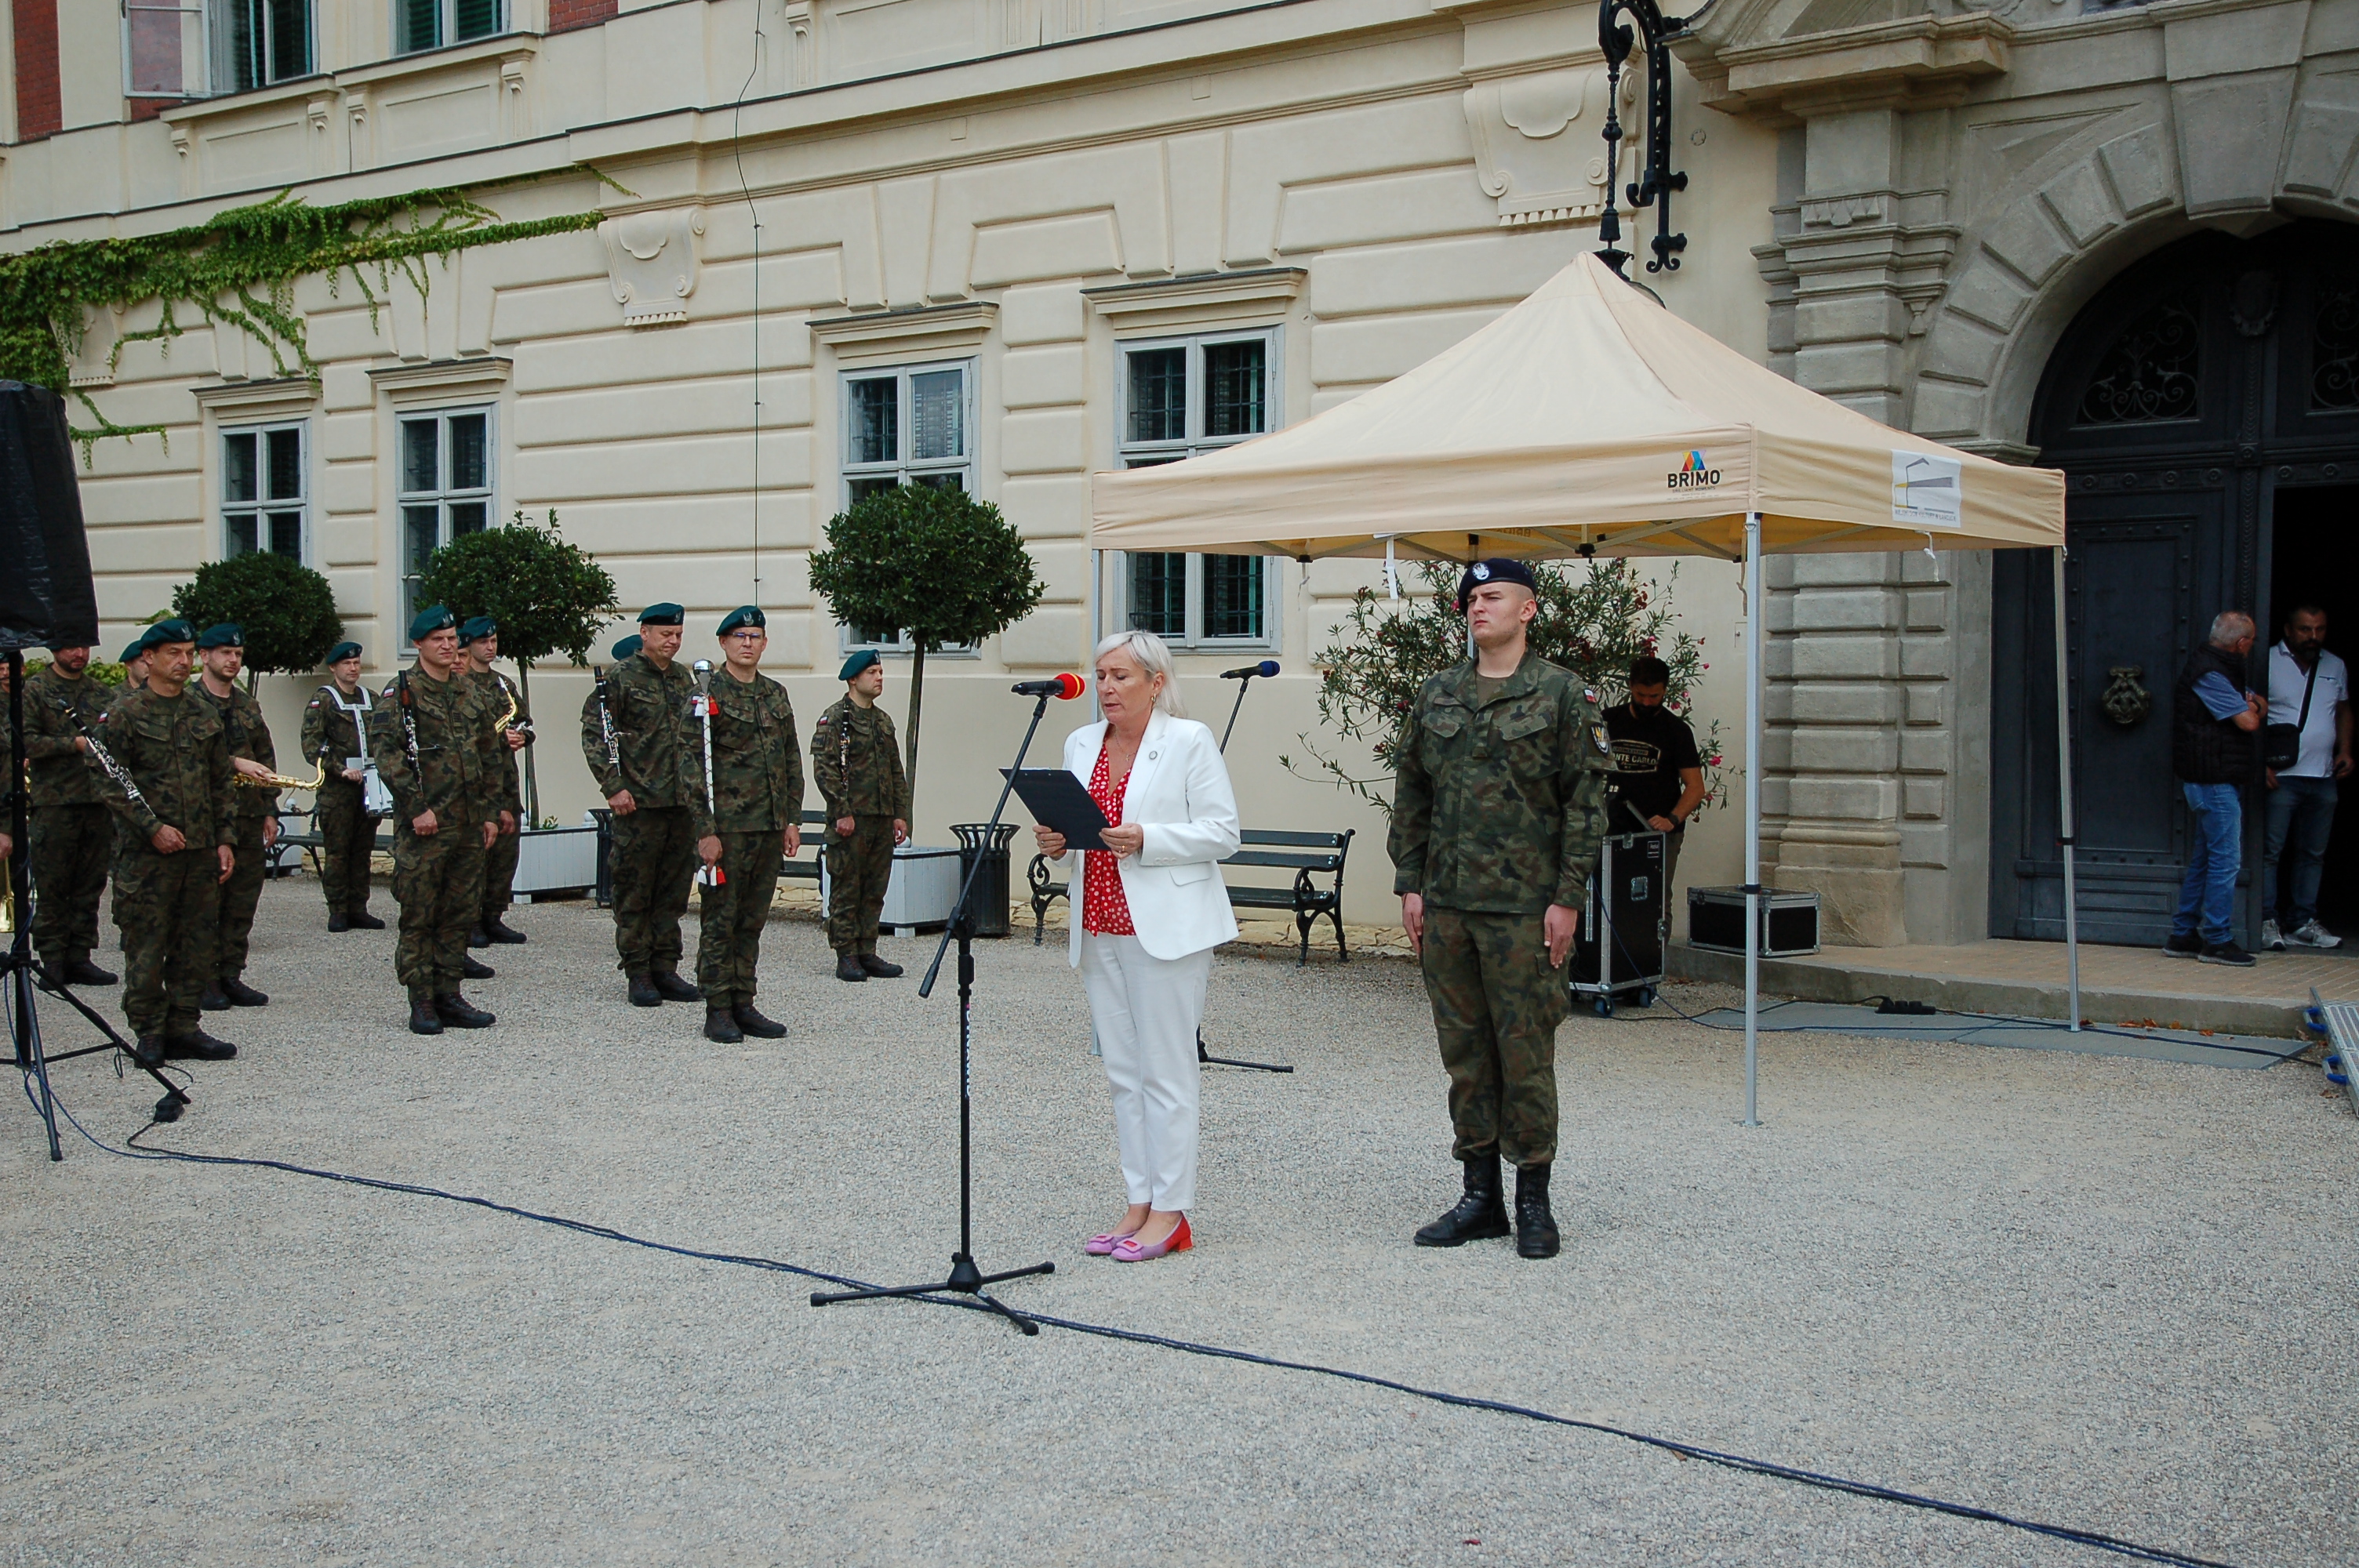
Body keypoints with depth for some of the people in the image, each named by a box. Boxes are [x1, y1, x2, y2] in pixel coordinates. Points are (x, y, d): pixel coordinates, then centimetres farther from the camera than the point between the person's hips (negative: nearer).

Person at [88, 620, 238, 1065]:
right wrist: (153, 828, -15)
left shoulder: (206, 714, 13)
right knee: (146, 948, -1)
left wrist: (225, 840, 8)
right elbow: (111, 782, -7)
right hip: (147, 854, -5)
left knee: (196, 945, 7)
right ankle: (149, 1034, 8)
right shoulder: (124, 713, -3)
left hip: (201, 850, 5)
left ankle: (185, 1027, 15)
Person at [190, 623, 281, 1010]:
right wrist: (234, 763, -26)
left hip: (249, 816, 6)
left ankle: (231, 977, 14)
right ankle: (206, 980, 3)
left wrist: (270, 810, 13)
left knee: (243, 901, 7)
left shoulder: (248, 705, 17)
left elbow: (265, 758, 18)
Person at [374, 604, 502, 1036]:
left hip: (468, 825, 6)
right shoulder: (401, 692, -4)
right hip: (423, 826, -6)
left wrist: (489, 813, 15)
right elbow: (385, 751, -14)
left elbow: (487, 758, 21)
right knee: (419, 917, -1)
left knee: (459, 914, 9)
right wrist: (417, 807, -19)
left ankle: (449, 996, 16)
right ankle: (422, 1003, 3)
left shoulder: (469, 695, 16)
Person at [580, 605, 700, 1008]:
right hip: (639, 804, -6)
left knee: (674, 892, 9)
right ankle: (638, 974, 6)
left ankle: (665, 969, 16)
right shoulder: (621, 678, -4)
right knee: (635, 892, 0)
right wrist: (613, 786, -14)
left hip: (683, 804, 6)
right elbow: (593, 734, -9)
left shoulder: (684, 680, 15)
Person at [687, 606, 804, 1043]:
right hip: (727, 827, -6)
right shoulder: (709, 693, -5)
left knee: (752, 921, 10)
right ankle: (718, 1011, 5)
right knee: (720, 920, -1)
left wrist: (793, 819, 10)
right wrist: (705, 829, -14)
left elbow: (792, 761, 17)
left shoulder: (776, 695, 14)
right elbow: (693, 764, -9)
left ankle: (744, 1004, 17)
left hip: (770, 827, 6)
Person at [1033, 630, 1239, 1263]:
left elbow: (1221, 834, -9)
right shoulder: (1081, 744, 13)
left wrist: (1145, 840, -21)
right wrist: (1057, 841, -2)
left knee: (1165, 1069, -3)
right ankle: (1140, 1203, 17)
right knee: (1123, 1071, 9)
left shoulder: (1189, 741, -5)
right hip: (1099, 926, 6)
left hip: (1166, 926, -6)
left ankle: (1169, 1212, 3)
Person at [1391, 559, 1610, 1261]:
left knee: (1525, 1053, 0)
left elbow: (1587, 801, -5)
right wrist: (1409, 883, 7)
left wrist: (1568, 898, -10)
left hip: (1524, 907, -5)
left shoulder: (1563, 695, -2)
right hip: (1446, 905, 5)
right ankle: (1480, 1196, 19)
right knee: (1465, 1051, 10)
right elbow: (1410, 793, 15)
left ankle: (1534, 1201, 11)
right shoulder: (1436, 695, 12)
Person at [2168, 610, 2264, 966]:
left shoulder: (2219, 668, 17)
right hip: (2215, 780, -11)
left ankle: (2183, 936, 17)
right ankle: (2218, 940, -3)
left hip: (2213, 779, 11)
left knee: (2203, 859, 13)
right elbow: (2248, 721, -17)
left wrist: (2254, 705, -4)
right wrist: (2256, 711, 5)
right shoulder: (2208, 673, -16)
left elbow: (2255, 704, 19)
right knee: (2225, 860, -7)